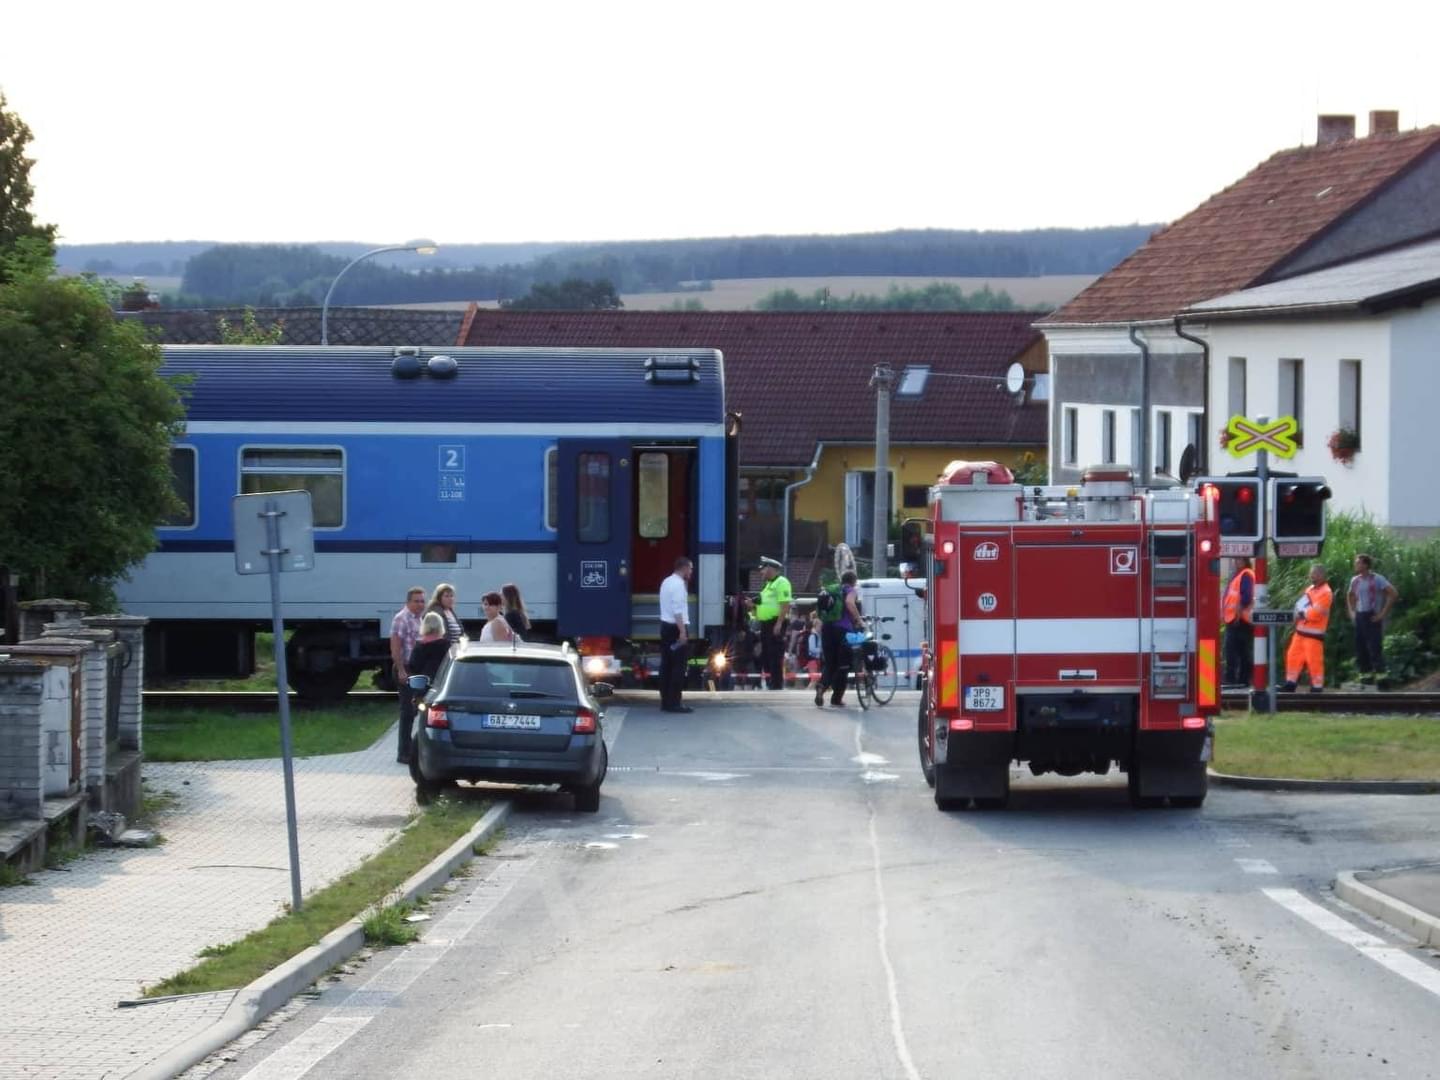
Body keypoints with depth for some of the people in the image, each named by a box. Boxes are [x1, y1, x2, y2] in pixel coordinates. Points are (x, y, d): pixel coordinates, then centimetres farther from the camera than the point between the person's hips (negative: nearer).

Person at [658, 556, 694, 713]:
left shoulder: (666, 582, 15)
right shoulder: (678, 584, -14)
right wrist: (682, 631, -24)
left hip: (665, 625, 10)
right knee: (678, 666, -7)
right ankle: (674, 702, -8)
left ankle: (665, 702, 12)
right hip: (676, 627, -10)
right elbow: (678, 610, -22)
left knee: (666, 665, 10)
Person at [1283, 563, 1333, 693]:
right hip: (1301, 630, 9)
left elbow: (1316, 612, -22)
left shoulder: (1325, 592, -14)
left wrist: (1302, 614, -9)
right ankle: (1290, 683, 19)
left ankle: (1317, 687, 1)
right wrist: (1297, 615, -1)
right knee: (1293, 656, 11)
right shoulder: (1310, 589, 16)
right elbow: (1300, 604, 20)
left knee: (1314, 660, -6)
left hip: (1314, 633, -9)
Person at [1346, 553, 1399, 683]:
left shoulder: (1377, 579, -9)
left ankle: (1380, 676, -8)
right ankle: (1365, 674, 13)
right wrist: (1351, 611, 16)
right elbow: (1350, 595, 31)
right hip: (1359, 617, 7)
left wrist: (1383, 613, -15)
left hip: (1372, 617, -7)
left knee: (1374, 647, -11)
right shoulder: (1355, 580, 11)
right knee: (1360, 648, 6)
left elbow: (1393, 594, -15)